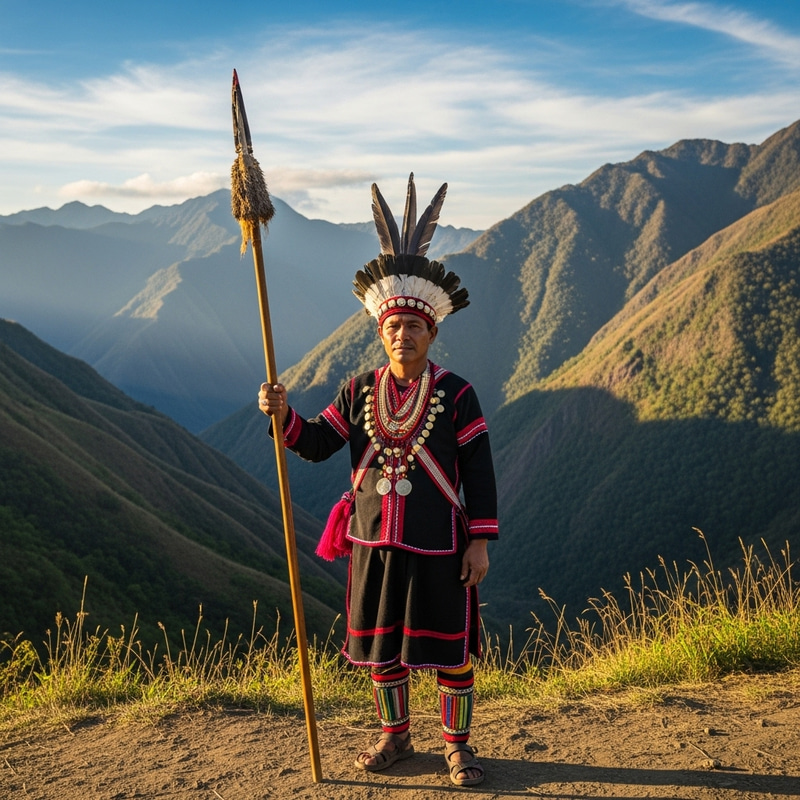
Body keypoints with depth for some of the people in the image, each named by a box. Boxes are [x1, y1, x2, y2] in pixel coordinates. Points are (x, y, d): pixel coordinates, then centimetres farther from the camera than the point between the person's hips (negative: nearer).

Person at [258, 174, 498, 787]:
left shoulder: (456, 394, -7)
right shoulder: (360, 391, 3)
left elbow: (479, 472, -6)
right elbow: (318, 445, 4)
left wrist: (480, 544, -9)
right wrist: (283, 415, -15)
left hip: (439, 547, -3)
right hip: (374, 543, 4)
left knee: (451, 649, 7)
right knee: (382, 646, 15)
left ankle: (458, 744, 26)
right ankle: (395, 737, 35)